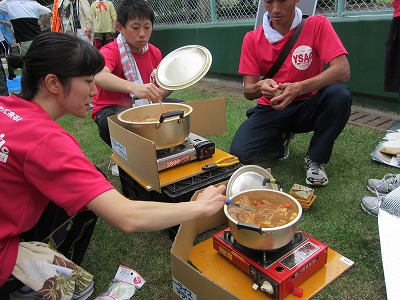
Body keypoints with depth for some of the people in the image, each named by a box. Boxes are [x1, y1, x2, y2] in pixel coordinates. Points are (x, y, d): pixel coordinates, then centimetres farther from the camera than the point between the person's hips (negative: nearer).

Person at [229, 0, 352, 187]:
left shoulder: (317, 25, -9)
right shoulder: (253, 39, -4)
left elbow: (343, 70, -21)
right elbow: (248, 91, -6)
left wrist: (299, 88, -36)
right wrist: (260, 87, -31)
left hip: (307, 107, -1)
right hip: (271, 109, 1)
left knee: (339, 94, -32)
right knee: (240, 152, -23)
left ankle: (315, 159, -8)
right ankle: (282, 137, 12)